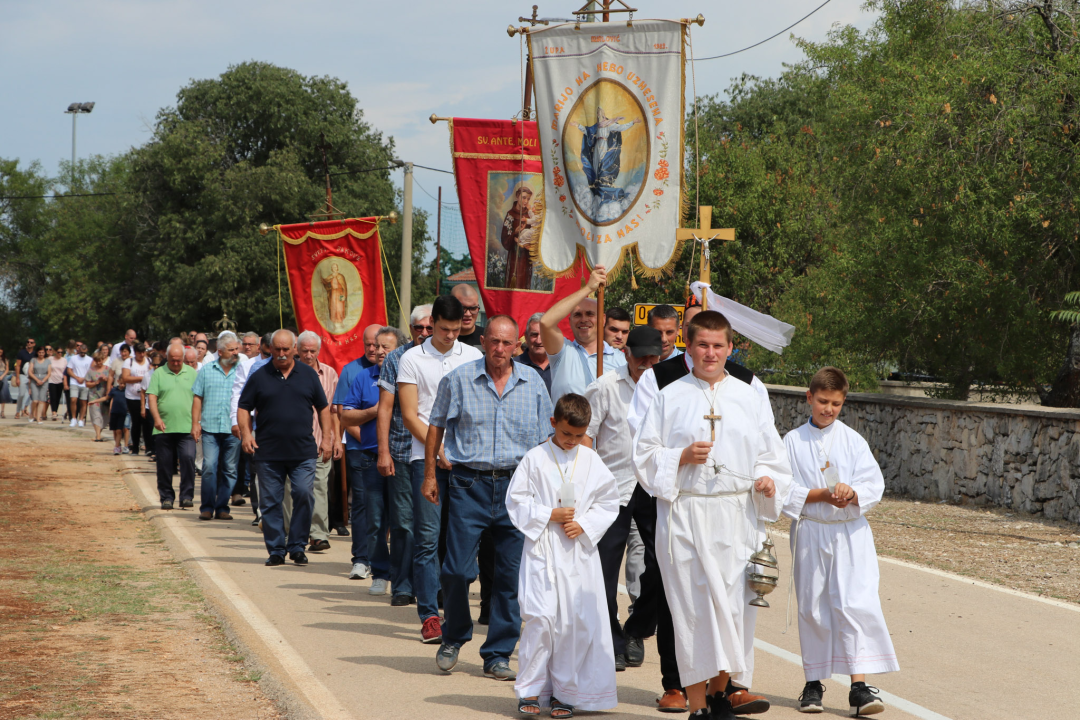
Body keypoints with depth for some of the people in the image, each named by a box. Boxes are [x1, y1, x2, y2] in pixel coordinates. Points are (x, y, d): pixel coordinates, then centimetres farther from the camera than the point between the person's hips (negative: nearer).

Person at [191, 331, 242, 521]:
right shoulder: (207, 370, 8)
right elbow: (197, 398, 9)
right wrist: (195, 423, 2)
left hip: (234, 429, 1)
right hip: (210, 428, -1)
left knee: (229, 470, 3)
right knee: (209, 467, -9)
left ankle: (222, 507, 12)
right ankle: (207, 507, 0)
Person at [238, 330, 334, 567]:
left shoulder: (308, 375, 10)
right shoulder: (259, 376, 6)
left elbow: (323, 407, 15)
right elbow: (243, 408, 8)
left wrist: (327, 437, 8)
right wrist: (246, 433, -7)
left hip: (303, 451, 0)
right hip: (268, 452, 0)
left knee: (303, 494, -9)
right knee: (270, 502, 2)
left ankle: (297, 546, 4)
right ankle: (276, 549, 11)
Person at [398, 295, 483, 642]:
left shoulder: (473, 357, 11)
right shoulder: (412, 359, 4)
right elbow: (410, 415, 0)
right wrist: (440, 451, -8)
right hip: (427, 458, -2)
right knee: (428, 537, -6)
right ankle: (429, 615, -4)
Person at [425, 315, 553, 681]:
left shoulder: (533, 383, 8)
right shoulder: (459, 379, 2)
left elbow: (545, 438, 13)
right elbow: (437, 427, 10)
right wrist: (430, 474, 6)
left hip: (517, 486, 2)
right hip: (469, 484, -2)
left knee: (512, 576, 1)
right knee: (457, 570, -5)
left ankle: (498, 654, 12)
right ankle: (453, 638, 21)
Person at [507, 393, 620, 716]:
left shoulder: (591, 462, 5)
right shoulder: (535, 459, -1)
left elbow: (608, 502, 7)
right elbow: (516, 501, -1)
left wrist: (584, 525, -7)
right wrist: (550, 515, -10)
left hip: (580, 551, 2)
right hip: (542, 548, -2)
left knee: (577, 621, 1)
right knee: (540, 617, -9)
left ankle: (565, 691, 11)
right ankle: (531, 688, 2)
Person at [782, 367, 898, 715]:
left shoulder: (853, 441, 4)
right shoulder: (793, 441, 3)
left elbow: (874, 485, -2)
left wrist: (851, 493, -22)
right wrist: (821, 495, -16)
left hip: (850, 533, 0)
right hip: (810, 533, 0)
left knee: (855, 604, -10)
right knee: (812, 607, 7)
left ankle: (859, 685, -11)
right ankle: (813, 681, 20)